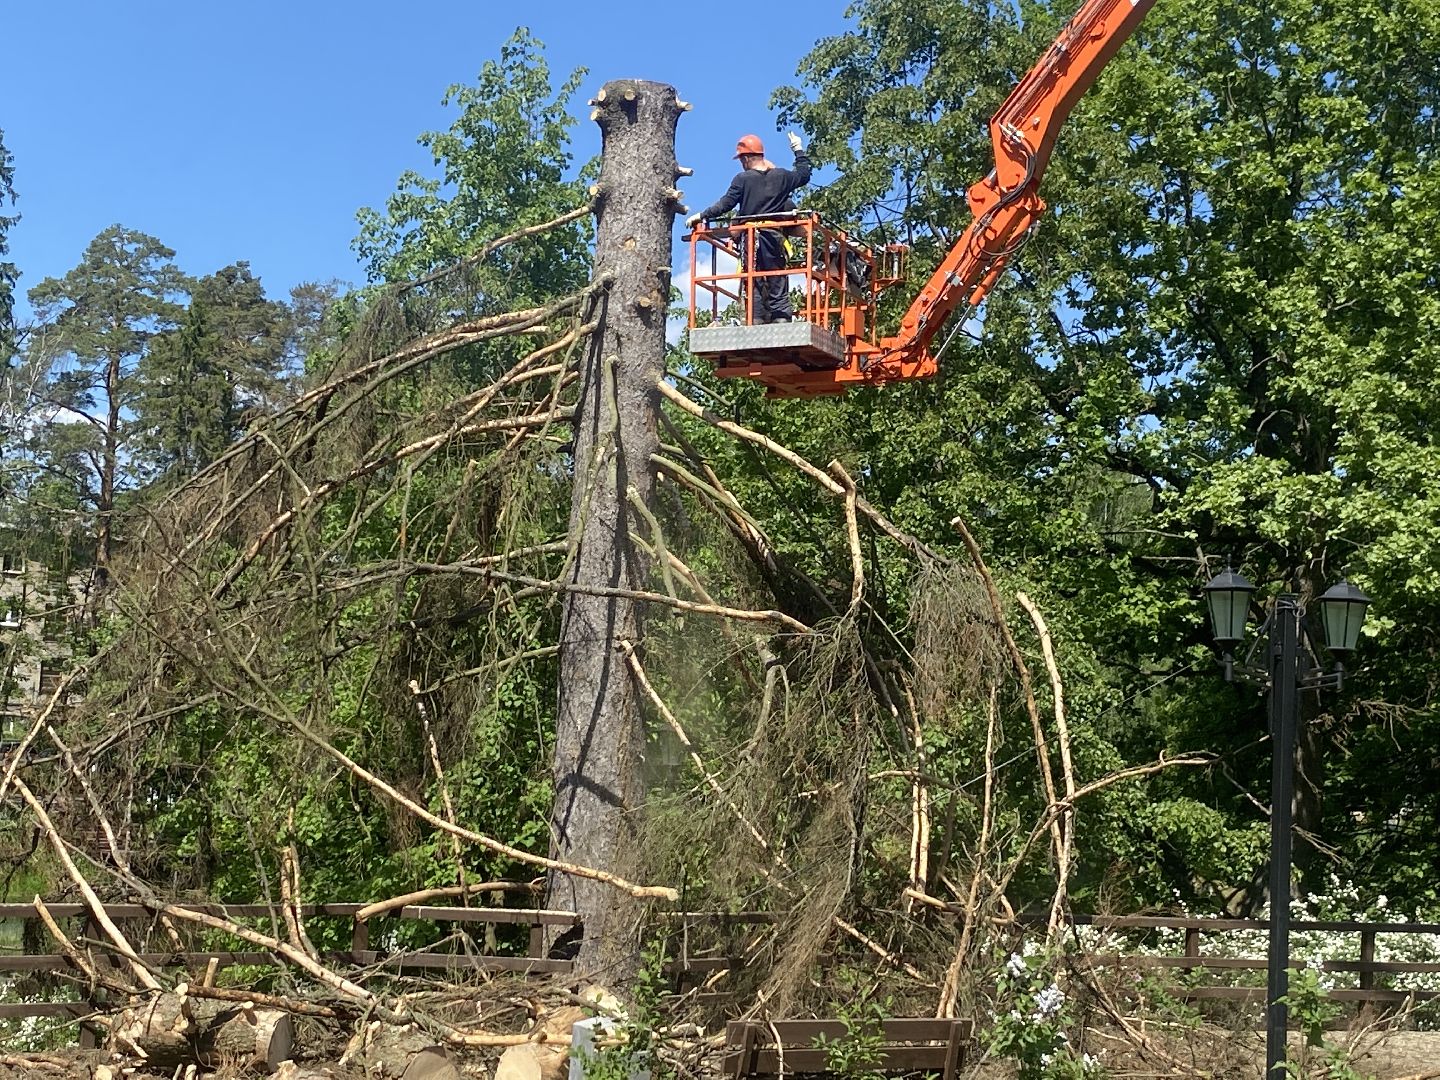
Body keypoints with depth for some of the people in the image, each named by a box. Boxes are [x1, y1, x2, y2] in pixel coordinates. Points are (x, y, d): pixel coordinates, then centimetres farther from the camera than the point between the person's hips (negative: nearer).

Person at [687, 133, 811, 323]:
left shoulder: (743, 179, -6)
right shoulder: (781, 176, 5)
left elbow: (726, 204, -8)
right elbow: (804, 175, 22)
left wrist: (701, 216, -1)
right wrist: (799, 151, 34)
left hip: (750, 238, -2)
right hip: (774, 237, 2)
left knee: (754, 285, 1)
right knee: (778, 285, 5)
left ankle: (757, 322, -4)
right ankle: (782, 320, -2)